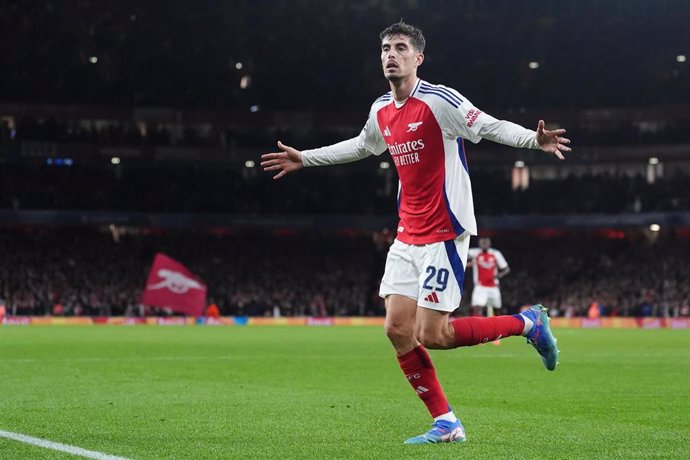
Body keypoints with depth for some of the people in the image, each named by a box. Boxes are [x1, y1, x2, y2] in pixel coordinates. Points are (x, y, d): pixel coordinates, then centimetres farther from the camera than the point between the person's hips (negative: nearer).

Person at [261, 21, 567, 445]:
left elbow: (492, 127, -17)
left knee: (430, 335, -11)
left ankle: (529, 324, 8)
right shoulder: (381, 112, 10)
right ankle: (446, 424, 8)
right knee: (398, 330, -1)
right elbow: (362, 146, 30)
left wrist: (535, 140, -36)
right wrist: (305, 159, 37)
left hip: (445, 234, -7)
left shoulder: (439, 100, -13)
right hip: (408, 238, 8)